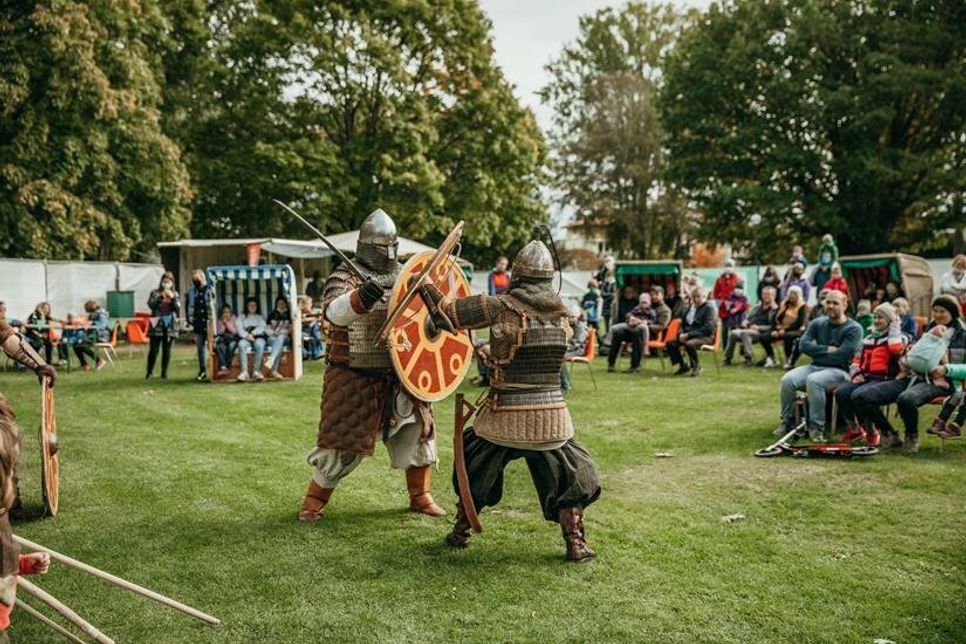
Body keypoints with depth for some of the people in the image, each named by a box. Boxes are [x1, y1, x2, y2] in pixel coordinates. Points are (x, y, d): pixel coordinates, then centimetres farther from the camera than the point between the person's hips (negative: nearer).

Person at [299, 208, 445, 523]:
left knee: (418, 431, 11)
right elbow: (333, 311, -29)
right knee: (342, 443, 1)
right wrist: (359, 298, -48)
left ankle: (420, 496, 31)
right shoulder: (345, 277, -9)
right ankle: (314, 501, 21)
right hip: (353, 378, -5)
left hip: (399, 376, 5)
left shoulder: (404, 276, 7)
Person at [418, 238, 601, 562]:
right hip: (551, 415, 2)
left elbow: (450, 311, -11)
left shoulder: (503, 306, -10)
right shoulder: (561, 313, 3)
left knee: (475, 470, 20)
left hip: (505, 415, -2)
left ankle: (460, 532, 30)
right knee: (568, 476, 18)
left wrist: (425, 286, 5)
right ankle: (576, 543, 15)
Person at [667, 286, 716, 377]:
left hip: (704, 337, -7)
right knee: (670, 343, -13)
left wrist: (689, 334, -21)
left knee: (689, 344, -37)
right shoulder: (690, 307, 15)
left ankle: (696, 367, -10)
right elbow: (684, 323, 22)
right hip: (688, 336, 7)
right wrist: (682, 334, -2)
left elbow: (708, 328, -17)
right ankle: (682, 366, 4)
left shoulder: (709, 308, -7)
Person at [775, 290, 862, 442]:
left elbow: (840, 356, -16)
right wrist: (827, 350, -11)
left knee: (813, 381, -36)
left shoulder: (853, 329, -5)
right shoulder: (818, 323, 11)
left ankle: (817, 427, -25)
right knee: (787, 380, -22)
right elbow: (803, 344, -2)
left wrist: (817, 353, -5)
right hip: (815, 367, 5)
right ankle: (787, 422, -6)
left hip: (839, 371, -5)